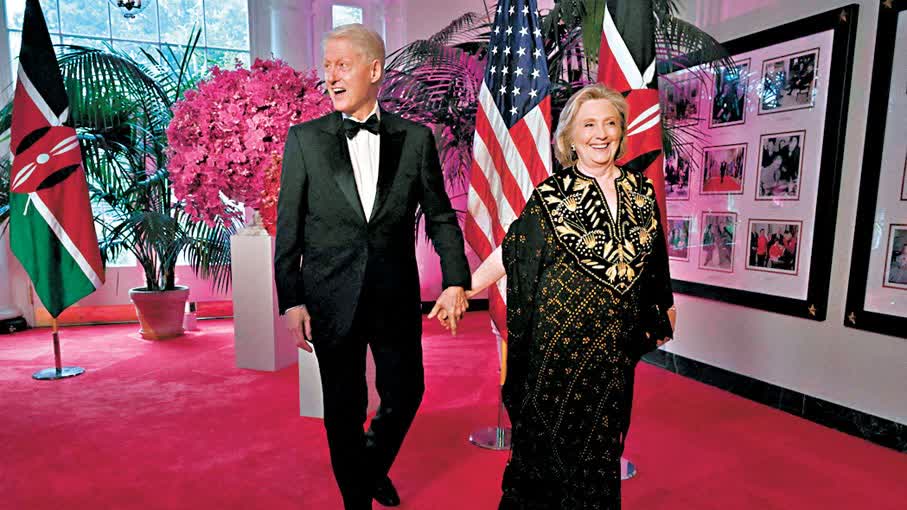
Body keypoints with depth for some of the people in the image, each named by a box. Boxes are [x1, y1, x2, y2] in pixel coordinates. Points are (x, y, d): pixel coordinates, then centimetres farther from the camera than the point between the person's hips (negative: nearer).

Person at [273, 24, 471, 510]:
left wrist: (455, 280, -6)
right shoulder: (304, 139, -1)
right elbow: (288, 227, 0)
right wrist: (291, 301, -4)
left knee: (405, 394, 14)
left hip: (397, 297, 1)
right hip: (332, 299, -1)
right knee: (344, 408, 11)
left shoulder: (416, 138, 0)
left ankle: (374, 465, 45)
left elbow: (440, 216, 3)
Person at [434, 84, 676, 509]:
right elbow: (512, 251, -8)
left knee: (603, 433, 15)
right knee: (553, 429, 7)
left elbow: (652, 258, 15)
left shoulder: (641, 190, 5)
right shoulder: (552, 194, -7)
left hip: (616, 335, 4)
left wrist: (664, 306, 25)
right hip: (561, 332, -3)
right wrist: (465, 288, -17)